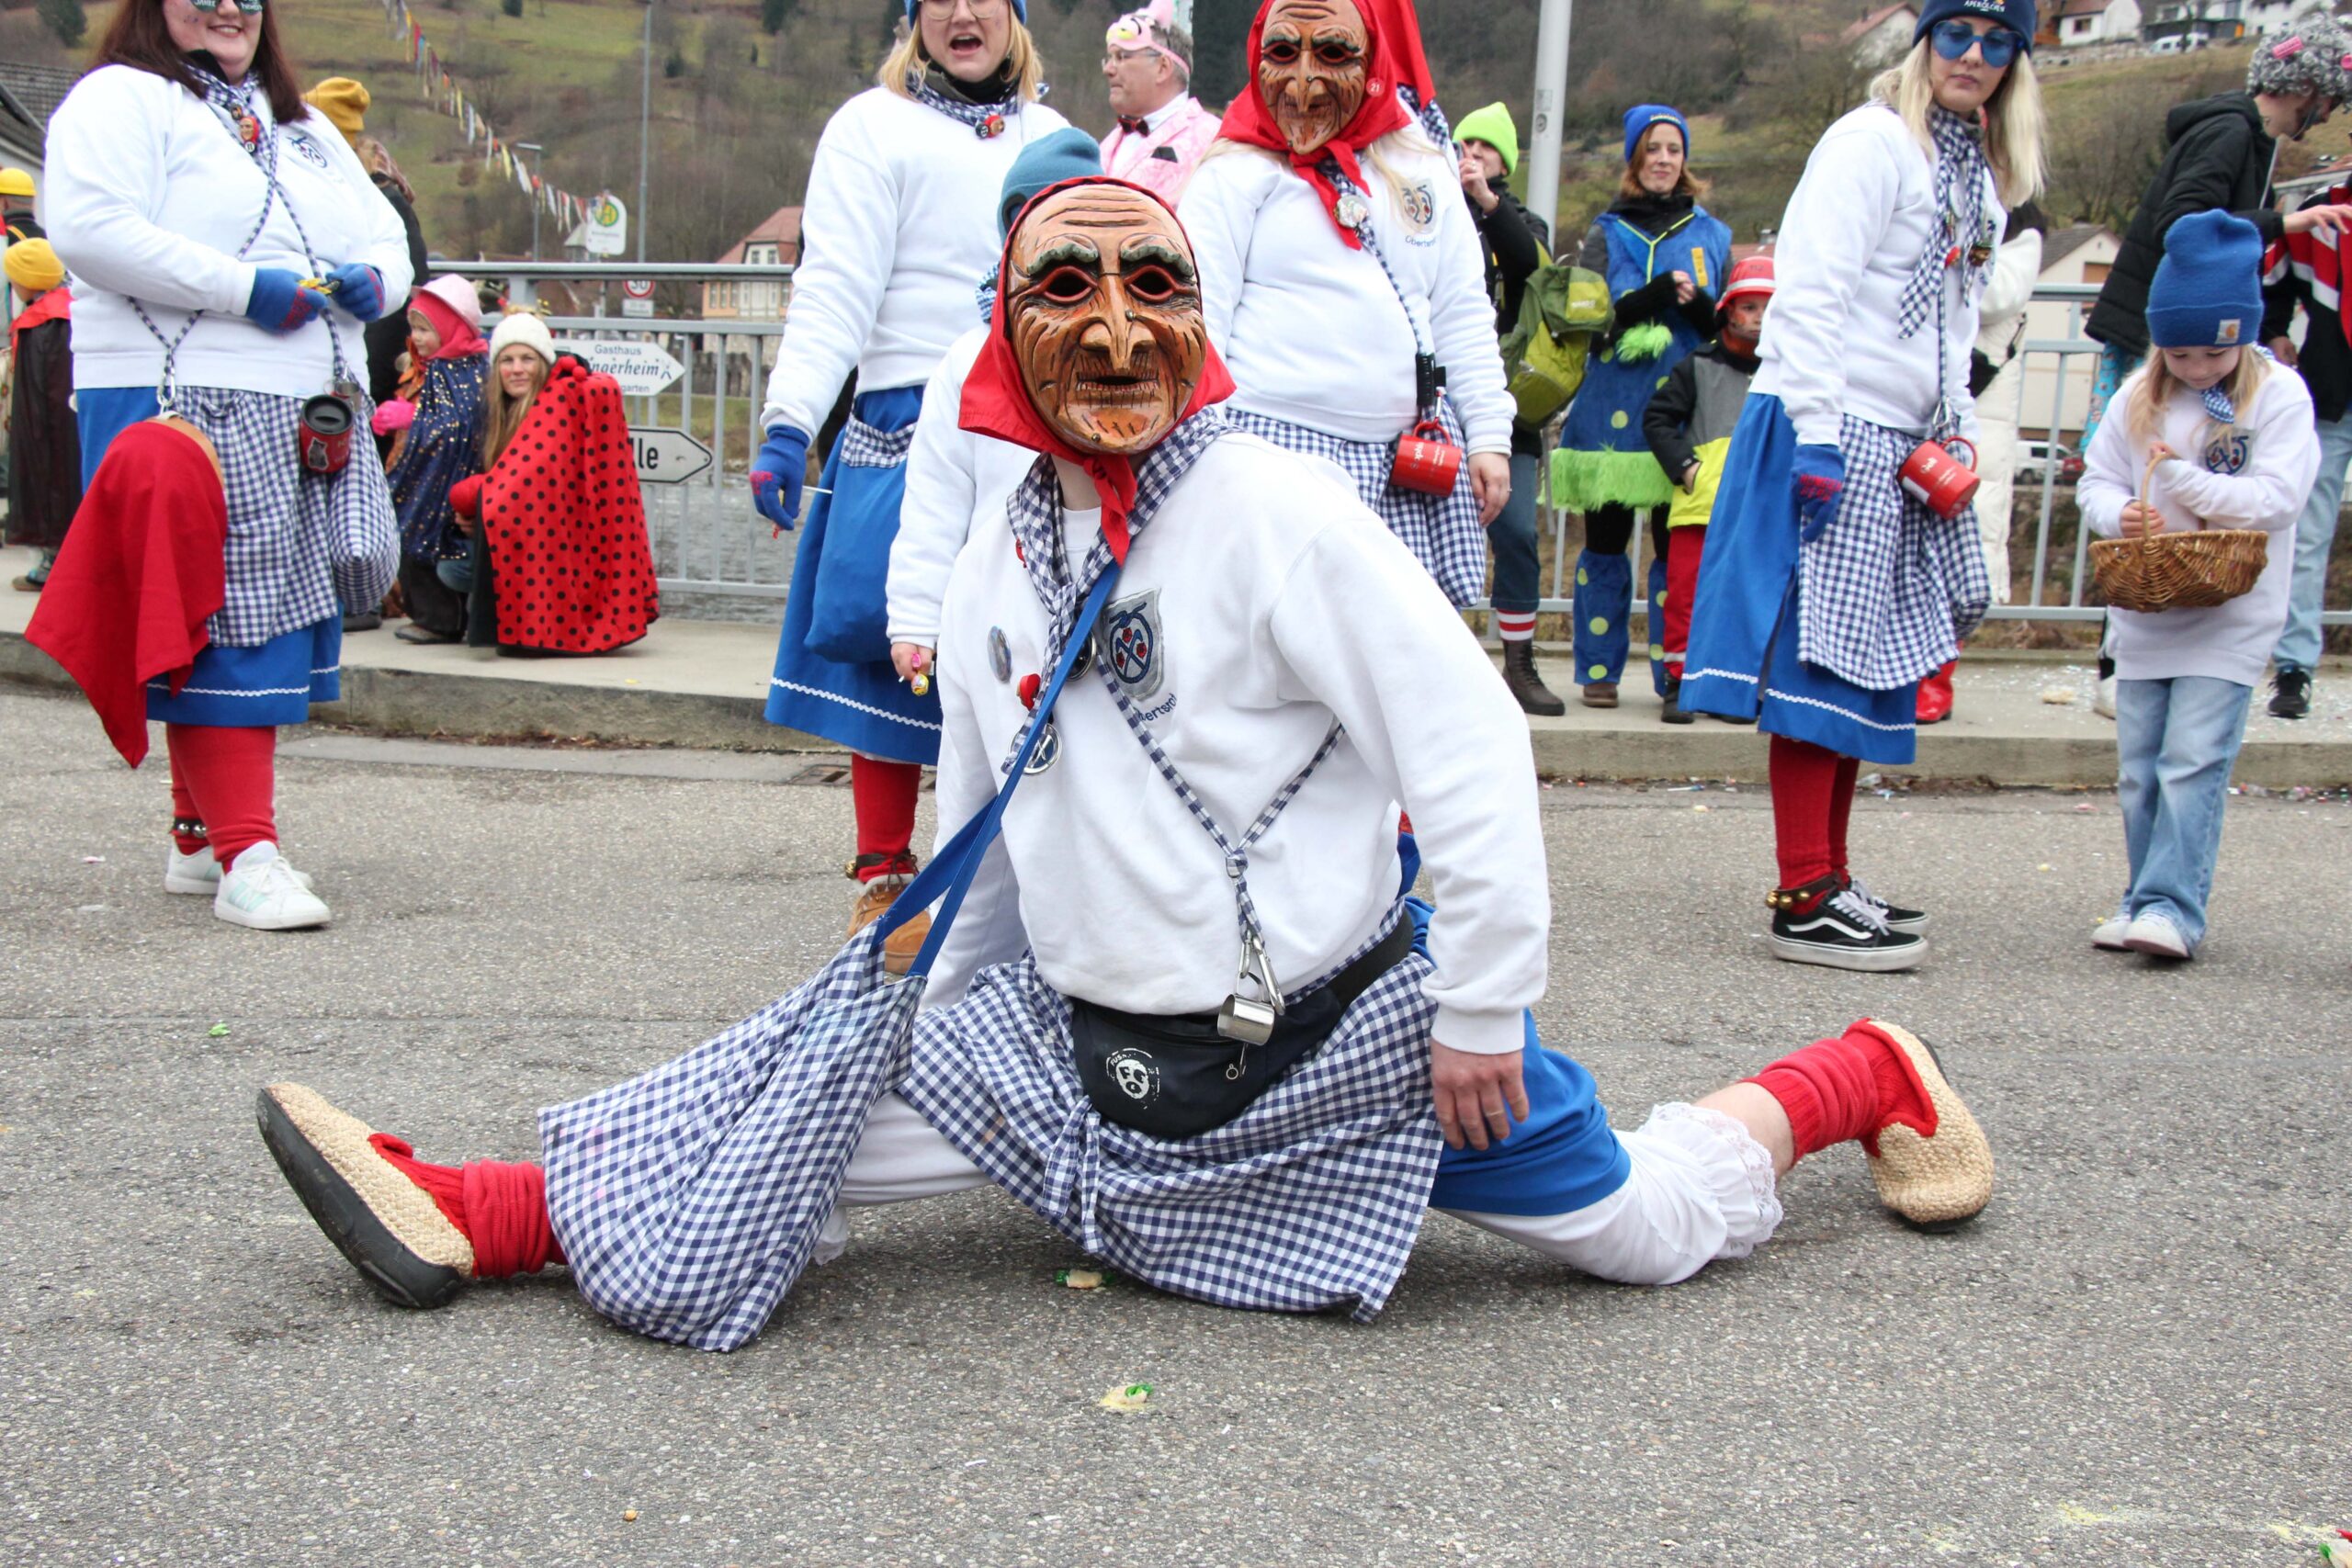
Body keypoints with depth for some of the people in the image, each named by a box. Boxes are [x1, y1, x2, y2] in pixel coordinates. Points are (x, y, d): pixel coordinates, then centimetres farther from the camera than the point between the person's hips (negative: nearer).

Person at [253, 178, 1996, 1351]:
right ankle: (471, 1214, 2)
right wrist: (931, 1027, 20)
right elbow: (980, 842, 16)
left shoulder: (1280, 514, -17)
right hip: (1087, 1045, 5)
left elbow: (1473, 747, -17)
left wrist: (1484, 1019, -14)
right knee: (840, 1075, -5)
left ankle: (1859, 1078, 29)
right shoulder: (996, 569, 4)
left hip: (1342, 1031, -5)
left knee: (1650, 1229, 2)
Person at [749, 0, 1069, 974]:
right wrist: (788, 424, -17)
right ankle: (883, 877, 8)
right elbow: (836, 290, -7)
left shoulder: (1053, 140, 17)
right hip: (909, 429, -4)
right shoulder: (874, 127, 2)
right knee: (895, 648, -3)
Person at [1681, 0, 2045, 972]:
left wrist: (1958, 432, 16)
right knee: (1820, 660, -9)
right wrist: (1818, 441, -20)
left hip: (1900, 451, 9)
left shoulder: (1983, 177, 18)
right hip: (1831, 435, -9)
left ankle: (1828, 879, 17)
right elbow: (1810, 299, -16)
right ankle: (1804, 901, -8)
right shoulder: (1873, 143, -9)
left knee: (1869, 662, 10)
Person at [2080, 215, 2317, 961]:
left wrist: (2181, 480, -17)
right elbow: (2096, 482, 9)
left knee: (2193, 761, -13)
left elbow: (2277, 498, -12)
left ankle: (2172, 907, -15)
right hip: (2143, 612, 5)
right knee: (2138, 768, 8)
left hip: (2231, 616, -5)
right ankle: (2145, 898, 18)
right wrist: (2120, 515, -13)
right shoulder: (2138, 400, 7)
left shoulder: (2279, 396, -4)